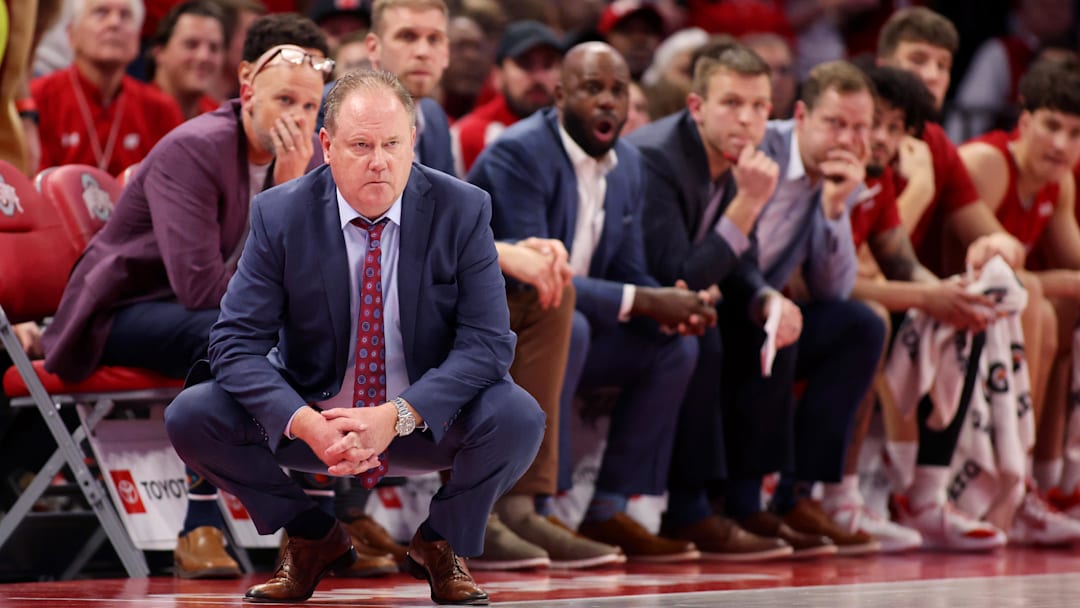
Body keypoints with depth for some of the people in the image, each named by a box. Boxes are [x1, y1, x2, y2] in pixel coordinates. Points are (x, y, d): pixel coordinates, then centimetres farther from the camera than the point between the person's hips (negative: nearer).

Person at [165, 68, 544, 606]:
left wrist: (396, 417, -31)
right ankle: (314, 538, 5)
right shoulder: (280, 215, -11)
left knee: (517, 417, -31)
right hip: (313, 416, 1)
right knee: (191, 416, -22)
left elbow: (488, 342, -16)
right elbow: (236, 342, -13)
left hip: (428, 423, -1)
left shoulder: (462, 212, -12)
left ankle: (440, 543, 2)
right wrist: (304, 423, -32)